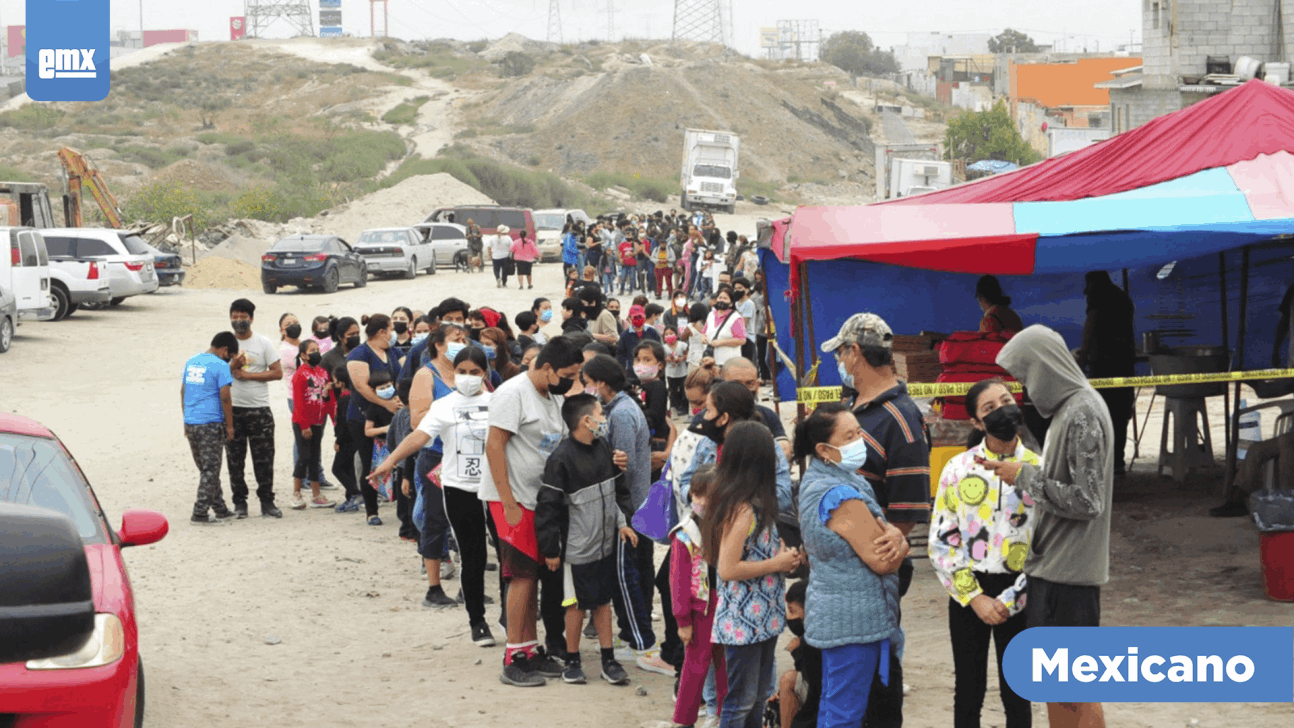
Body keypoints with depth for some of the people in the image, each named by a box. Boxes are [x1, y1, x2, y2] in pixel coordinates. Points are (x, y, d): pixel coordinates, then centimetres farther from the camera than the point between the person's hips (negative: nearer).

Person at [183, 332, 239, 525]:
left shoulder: (191, 362, 12)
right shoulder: (221, 366, -10)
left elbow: (183, 392, 17)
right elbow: (225, 398, -13)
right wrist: (229, 426, -5)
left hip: (190, 422, 7)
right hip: (211, 424, -7)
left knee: (207, 469, 15)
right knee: (210, 470, 0)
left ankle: (220, 509, 22)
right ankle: (200, 513, -2)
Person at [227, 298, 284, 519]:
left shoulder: (264, 343, 3)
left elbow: (277, 373, -3)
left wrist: (247, 375, -10)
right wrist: (233, 365, -16)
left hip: (259, 409, -2)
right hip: (232, 409, 2)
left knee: (264, 459, -2)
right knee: (235, 459, 4)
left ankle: (267, 502, 5)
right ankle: (239, 503, 12)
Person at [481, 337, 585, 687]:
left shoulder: (554, 399, 14)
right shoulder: (513, 393, -13)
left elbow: (560, 446, 18)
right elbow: (494, 446, -16)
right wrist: (508, 503, -19)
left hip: (540, 500, 8)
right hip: (513, 499, -8)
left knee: (532, 574, 10)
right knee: (523, 574, -9)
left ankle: (531, 650, 17)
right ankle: (513, 660, -4)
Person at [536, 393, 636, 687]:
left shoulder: (603, 448, 4)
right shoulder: (561, 459, -18)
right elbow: (548, 507, -15)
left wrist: (621, 523, 10)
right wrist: (550, 550, -12)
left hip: (606, 542, 6)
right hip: (578, 548, -6)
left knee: (603, 600, 12)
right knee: (577, 604, 4)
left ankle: (609, 660, 19)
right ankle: (572, 661, 18)